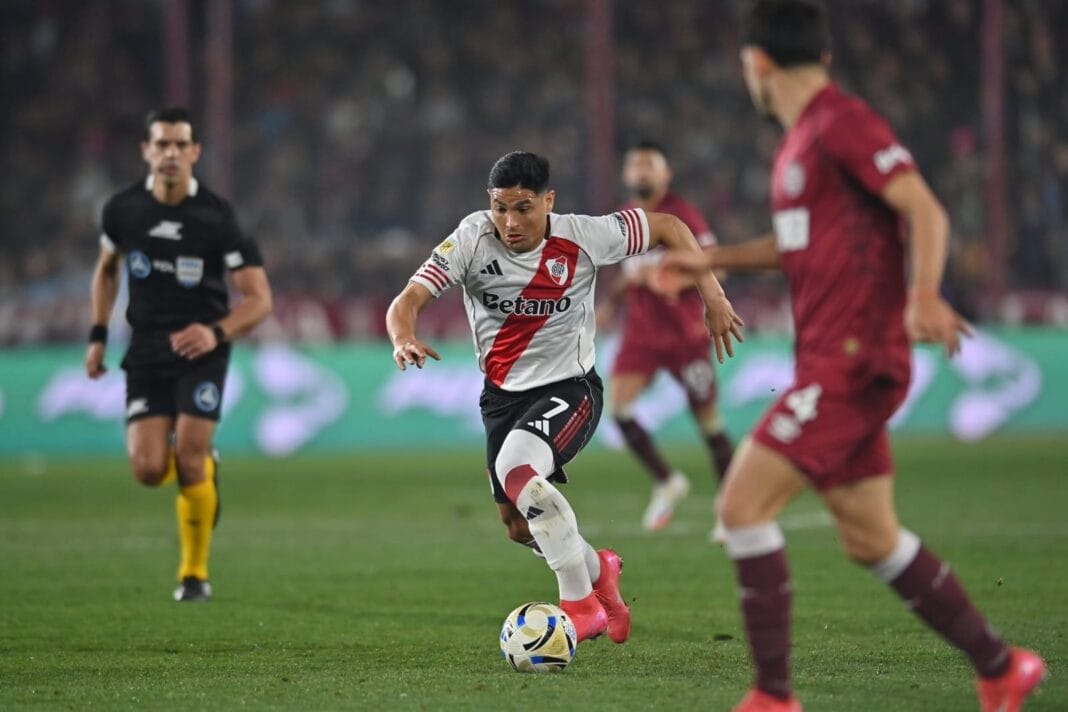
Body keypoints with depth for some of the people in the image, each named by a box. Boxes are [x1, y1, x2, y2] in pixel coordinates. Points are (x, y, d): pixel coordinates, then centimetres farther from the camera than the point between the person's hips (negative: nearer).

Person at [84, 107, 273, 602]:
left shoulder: (217, 218, -12)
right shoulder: (123, 209, -2)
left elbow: (259, 298, -12)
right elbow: (106, 269, 19)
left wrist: (217, 333, -29)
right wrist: (98, 335, 12)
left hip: (200, 352, -3)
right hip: (147, 352, 3)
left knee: (189, 460, -14)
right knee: (148, 470, -10)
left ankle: (195, 573, 7)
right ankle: (204, 468, 28)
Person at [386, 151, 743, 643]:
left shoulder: (581, 237, -17)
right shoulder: (472, 239, -15)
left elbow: (668, 227, -2)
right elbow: (408, 301, -21)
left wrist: (712, 296, -6)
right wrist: (404, 339, -44)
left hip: (568, 387, -5)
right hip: (502, 395, 5)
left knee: (516, 468, -32)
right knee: (518, 527, 12)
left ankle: (580, 603, -19)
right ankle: (597, 570, 45)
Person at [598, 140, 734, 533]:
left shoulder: (682, 214, -9)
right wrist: (612, 302, 10)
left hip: (685, 334, -5)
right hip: (641, 333, 5)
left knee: (707, 418, -3)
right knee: (617, 403, -14)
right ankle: (666, 482, 4)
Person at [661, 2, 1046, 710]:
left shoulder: (843, 123, -11)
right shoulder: (801, 139, 19)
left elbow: (925, 210, -19)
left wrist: (923, 296, -34)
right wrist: (712, 259, 35)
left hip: (852, 364, -10)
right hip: (828, 361, 10)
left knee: (743, 505, -13)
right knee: (871, 539, 11)